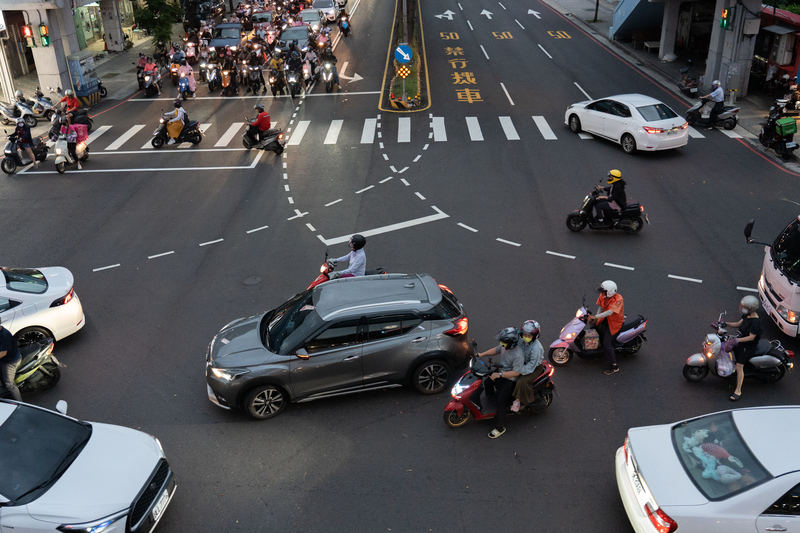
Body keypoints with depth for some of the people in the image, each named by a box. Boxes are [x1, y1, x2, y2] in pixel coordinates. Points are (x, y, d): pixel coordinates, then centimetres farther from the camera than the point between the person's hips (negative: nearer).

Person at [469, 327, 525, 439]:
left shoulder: (518, 355, -31)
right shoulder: (505, 345, -7)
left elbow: (517, 372, -29)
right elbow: (496, 350, 14)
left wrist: (499, 375, -30)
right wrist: (482, 354, 3)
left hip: (510, 379, -9)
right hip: (500, 371, 9)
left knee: (501, 401, -17)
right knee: (483, 382, 7)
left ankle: (500, 427, -1)